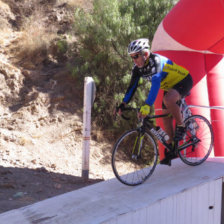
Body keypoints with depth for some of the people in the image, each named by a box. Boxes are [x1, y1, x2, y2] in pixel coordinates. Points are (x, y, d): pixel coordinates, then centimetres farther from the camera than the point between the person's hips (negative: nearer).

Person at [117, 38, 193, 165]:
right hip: (170, 86, 8)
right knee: (166, 118, 3)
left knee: (168, 100, -36)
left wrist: (147, 105, -56)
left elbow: (156, 83, -46)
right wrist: (123, 104, -18)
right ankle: (170, 151, 12)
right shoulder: (138, 68, -10)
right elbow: (133, 86, -5)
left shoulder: (156, 61, -34)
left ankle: (181, 126, -13)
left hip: (184, 81, -8)